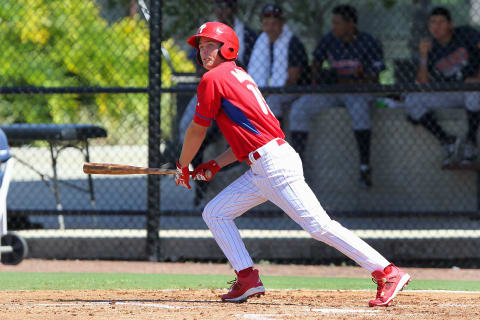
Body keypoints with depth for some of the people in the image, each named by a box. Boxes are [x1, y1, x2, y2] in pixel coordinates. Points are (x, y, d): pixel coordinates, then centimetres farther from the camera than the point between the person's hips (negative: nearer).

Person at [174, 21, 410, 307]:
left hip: (274, 164, -10)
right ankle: (248, 279, 7)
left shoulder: (213, 79, -5)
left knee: (320, 226, -13)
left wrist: (183, 166, 16)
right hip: (261, 170, 10)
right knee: (215, 213, 12)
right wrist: (216, 165, 18)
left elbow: (197, 131, 0)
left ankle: (388, 273, -14)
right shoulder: (239, 77, 22)